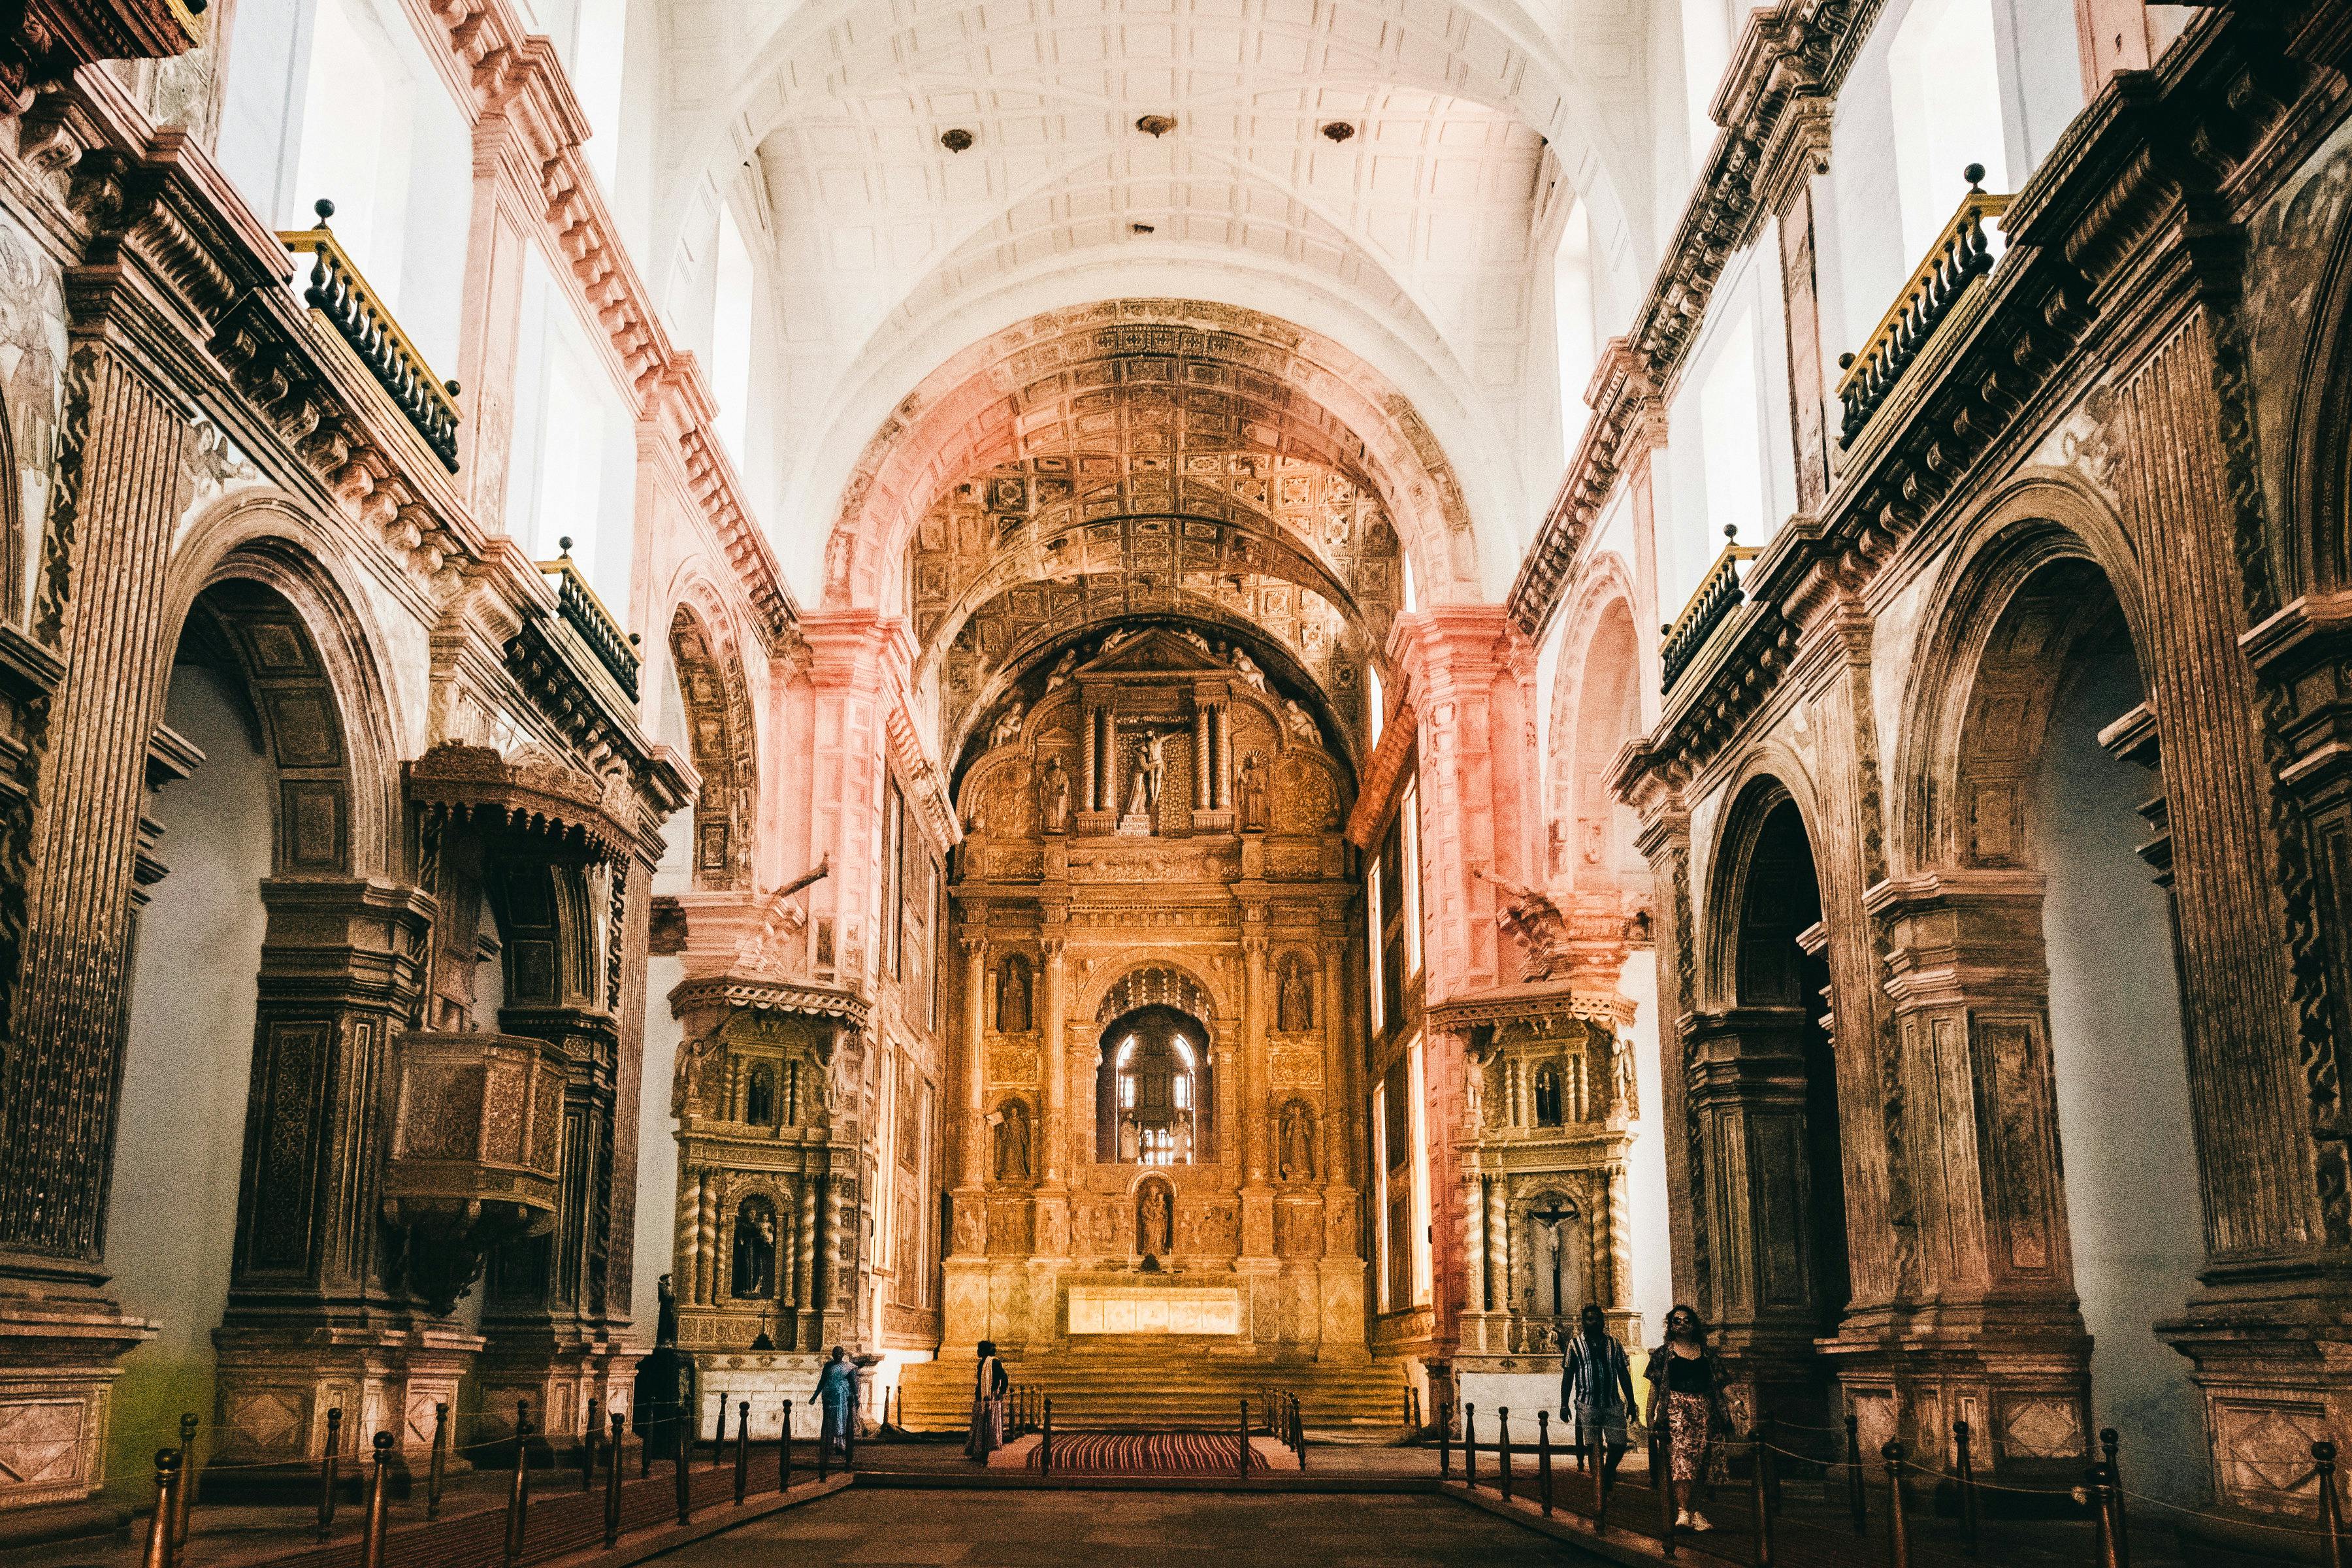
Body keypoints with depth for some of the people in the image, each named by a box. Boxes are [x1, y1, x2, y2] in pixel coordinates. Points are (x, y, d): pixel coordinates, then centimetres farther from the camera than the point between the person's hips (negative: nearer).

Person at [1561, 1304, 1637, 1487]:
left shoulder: (1614, 1344, 10)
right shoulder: (1575, 1345, 3)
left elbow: (1624, 1374, 12)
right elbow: (1567, 1377, 3)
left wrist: (1631, 1402, 8)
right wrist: (1564, 1404, -1)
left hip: (1613, 1404, 2)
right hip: (1587, 1405, -2)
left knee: (1618, 1445, -2)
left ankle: (1609, 1471, 26)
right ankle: (1599, 1480, 14)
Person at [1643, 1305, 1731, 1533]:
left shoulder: (1708, 1353, 14)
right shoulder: (1664, 1353, 7)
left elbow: (1718, 1386, 16)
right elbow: (1654, 1385, 5)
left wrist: (1724, 1416, 10)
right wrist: (1650, 1412, -3)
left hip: (1703, 1409, 3)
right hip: (1675, 1408, -3)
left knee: (1699, 1458, 1)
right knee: (1680, 1455, -16)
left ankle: (1695, 1510, 8)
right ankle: (1684, 1511, -23)